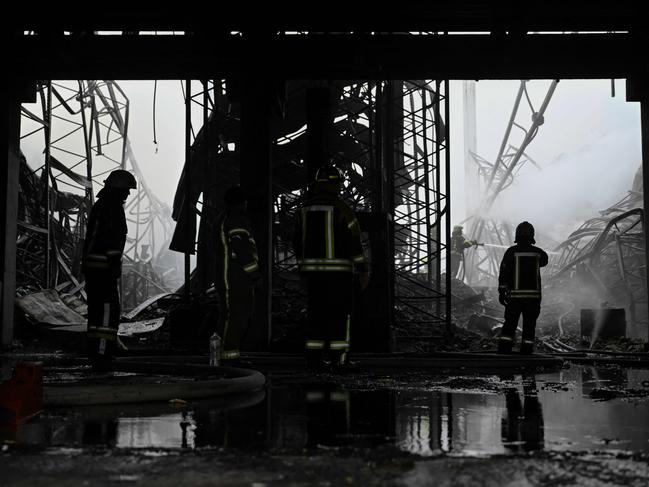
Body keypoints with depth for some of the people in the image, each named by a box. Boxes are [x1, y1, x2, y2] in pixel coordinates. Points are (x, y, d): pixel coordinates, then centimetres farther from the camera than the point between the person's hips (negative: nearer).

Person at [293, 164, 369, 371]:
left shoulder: (305, 209, 8)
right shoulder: (342, 209, -8)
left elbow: (298, 243, 12)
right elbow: (354, 242, -10)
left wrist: (303, 269, 21)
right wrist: (363, 270, -4)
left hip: (313, 269, 5)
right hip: (338, 269, -5)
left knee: (316, 312, 9)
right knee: (340, 312, 2)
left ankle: (313, 356, 7)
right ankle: (339, 357, 1)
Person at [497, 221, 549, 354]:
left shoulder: (511, 252, -5)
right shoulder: (538, 252, 2)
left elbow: (504, 272, -7)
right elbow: (544, 260, 26)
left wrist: (501, 292, -4)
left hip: (514, 295, -1)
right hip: (533, 296, 1)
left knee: (509, 325, 5)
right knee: (529, 327, 8)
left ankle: (503, 352, 0)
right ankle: (526, 353, 6)